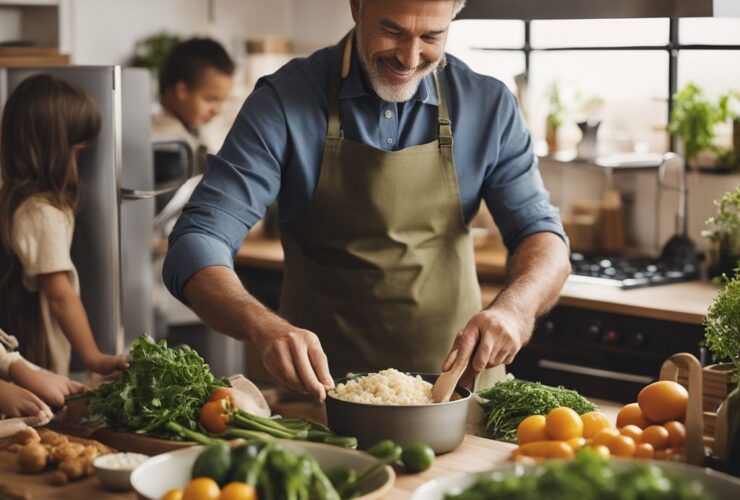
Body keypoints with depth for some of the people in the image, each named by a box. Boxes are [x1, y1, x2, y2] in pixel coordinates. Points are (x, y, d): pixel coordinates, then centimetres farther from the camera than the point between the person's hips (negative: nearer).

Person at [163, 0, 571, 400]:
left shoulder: (488, 105, -2)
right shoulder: (282, 102, -9)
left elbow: (540, 232, -2)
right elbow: (197, 245, -14)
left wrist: (514, 307, -26)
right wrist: (266, 328, -36)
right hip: (320, 380, 0)